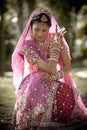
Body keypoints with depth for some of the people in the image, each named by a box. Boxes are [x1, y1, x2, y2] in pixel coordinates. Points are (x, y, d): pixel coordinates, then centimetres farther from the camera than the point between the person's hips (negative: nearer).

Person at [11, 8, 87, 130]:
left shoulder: (57, 39, 0)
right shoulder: (28, 46, -12)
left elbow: (68, 67, 0)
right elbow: (50, 69, -21)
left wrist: (54, 76, -19)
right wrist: (55, 44, -17)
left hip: (55, 84, 3)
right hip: (36, 86, -3)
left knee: (70, 95, -29)